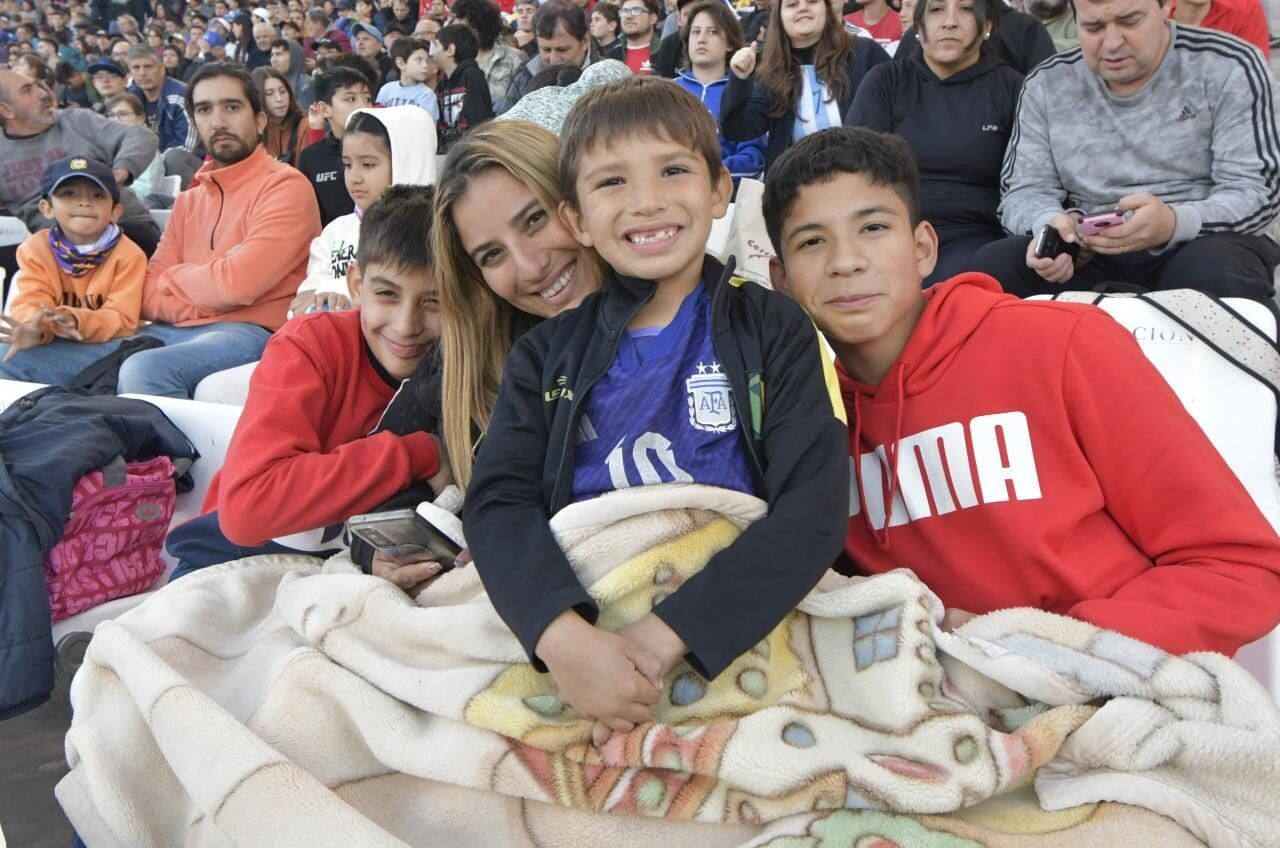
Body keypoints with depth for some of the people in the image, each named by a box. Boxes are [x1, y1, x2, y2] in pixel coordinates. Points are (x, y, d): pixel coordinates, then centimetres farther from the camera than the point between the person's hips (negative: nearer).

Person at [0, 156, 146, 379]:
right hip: (54, 346, 3)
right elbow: (32, 302, -11)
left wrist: (77, 322, -37)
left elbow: (122, 320, -17)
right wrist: (34, 328, -36)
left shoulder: (128, 255, -10)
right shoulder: (36, 248, 0)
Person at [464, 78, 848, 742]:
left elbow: (813, 506, -7)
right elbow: (498, 500, -1)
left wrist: (666, 634, -19)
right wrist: (562, 636, -22)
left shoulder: (775, 330, 7)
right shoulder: (548, 355, 14)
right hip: (577, 610, 2)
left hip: (733, 626, -1)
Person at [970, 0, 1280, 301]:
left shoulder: (1228, 67, -3)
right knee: (990, 268, -25)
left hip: (1201, 244, -2)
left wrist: (1175, 223, -30)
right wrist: (1050, 223, -23)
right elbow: (1025, 189, 3)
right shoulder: (1046, 84, 5)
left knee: (1217, 277, -37)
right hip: (1091, 255, 2)